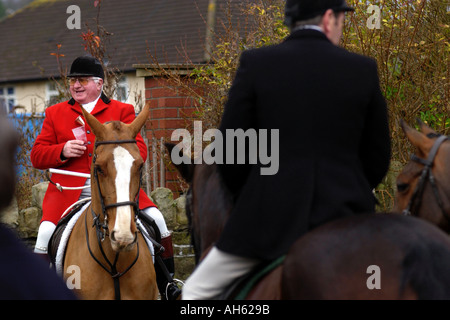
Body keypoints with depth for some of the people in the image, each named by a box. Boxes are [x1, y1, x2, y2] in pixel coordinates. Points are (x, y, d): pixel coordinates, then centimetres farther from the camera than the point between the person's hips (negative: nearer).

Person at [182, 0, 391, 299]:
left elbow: (230, 150, 0)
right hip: (344, 216, 1)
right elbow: (378, 157, 7)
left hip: (268, 218, -1)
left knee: (195, 292, 14)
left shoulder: (255, 63, -2)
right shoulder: (363, 69, 2)